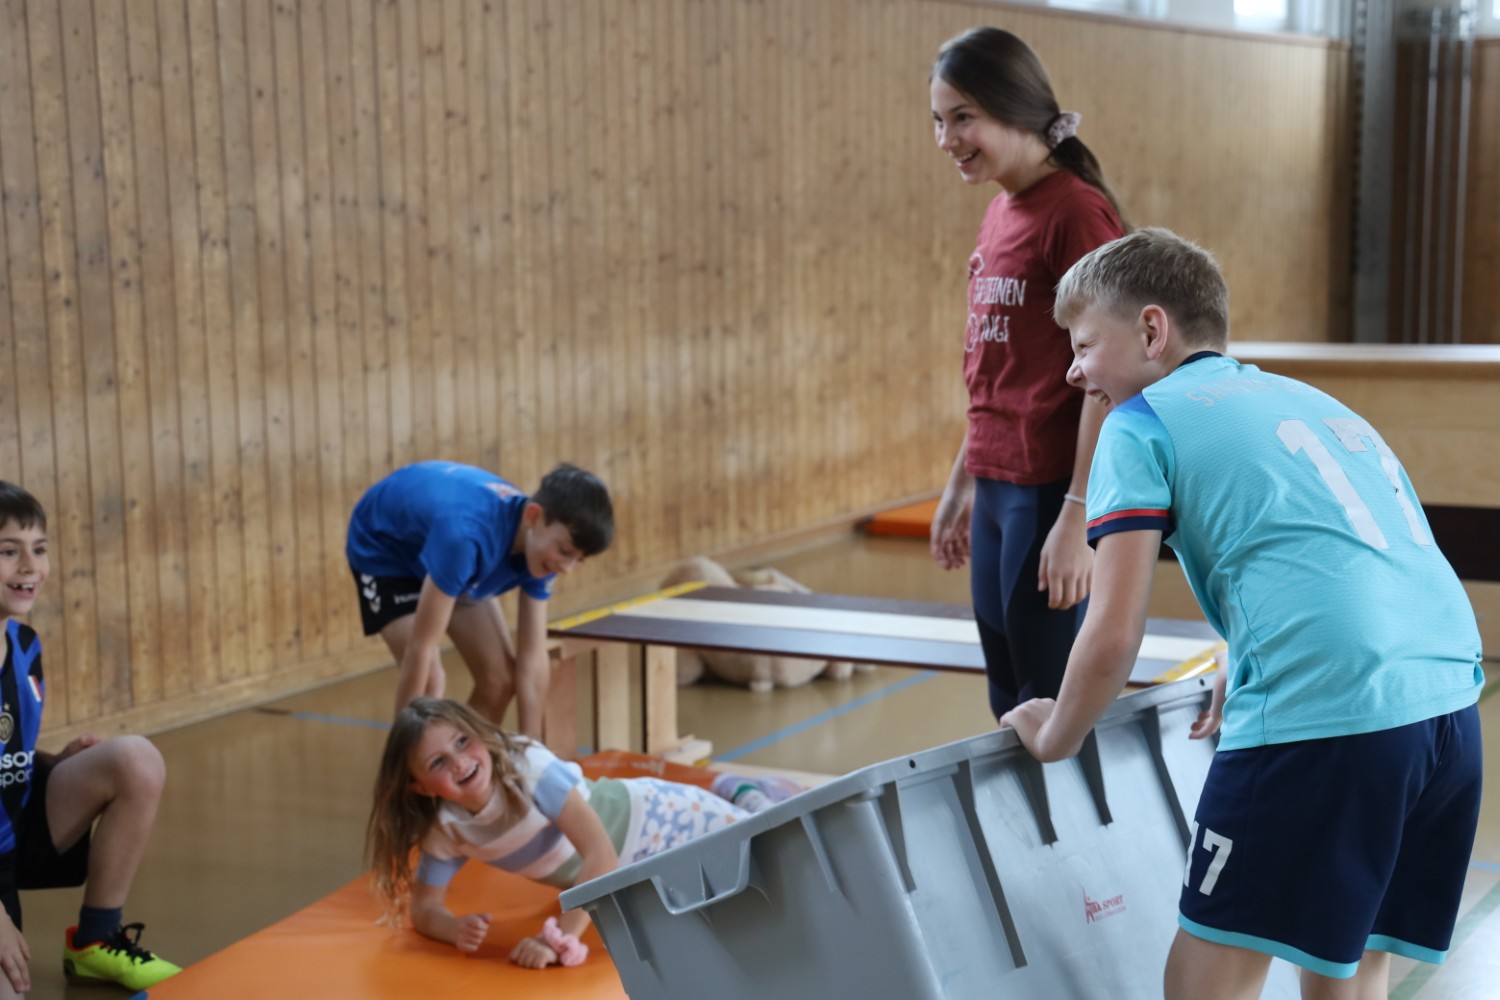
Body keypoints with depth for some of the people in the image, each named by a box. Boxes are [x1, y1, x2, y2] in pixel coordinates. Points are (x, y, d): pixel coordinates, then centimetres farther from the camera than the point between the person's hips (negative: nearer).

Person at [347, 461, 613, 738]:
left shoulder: (542, 549, -23)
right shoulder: (466, 533, -45)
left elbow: (533, 658, -19)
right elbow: (421, 647, -42)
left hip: (459, 551, 6)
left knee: (499, 678, -2)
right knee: (430, 680, -24)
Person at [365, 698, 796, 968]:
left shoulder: (529, 766, -40)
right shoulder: (445, 828, -22)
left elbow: (601, 852, -44)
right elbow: (424, 908, -13)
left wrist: (560, 940, -51)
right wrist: (457, 928, -37)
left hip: (653, 819, -5)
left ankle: (757, 797, 37)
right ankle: (731, 792, 49)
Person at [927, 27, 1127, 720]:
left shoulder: (1076, 211, -13)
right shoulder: (999, 215, 12)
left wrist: (1078, 516, -20)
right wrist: (960, 486, 21)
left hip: (1049, 492, -9)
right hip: (997, 488, 9)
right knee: (1008, 707, 16)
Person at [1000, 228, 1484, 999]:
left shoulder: (1141, 423, 4)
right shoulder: (1303, 398, 25)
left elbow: (1113, 638, -3)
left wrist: (1052, 737, 14)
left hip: (1325, 718, -8)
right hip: (1451, 702, 8)